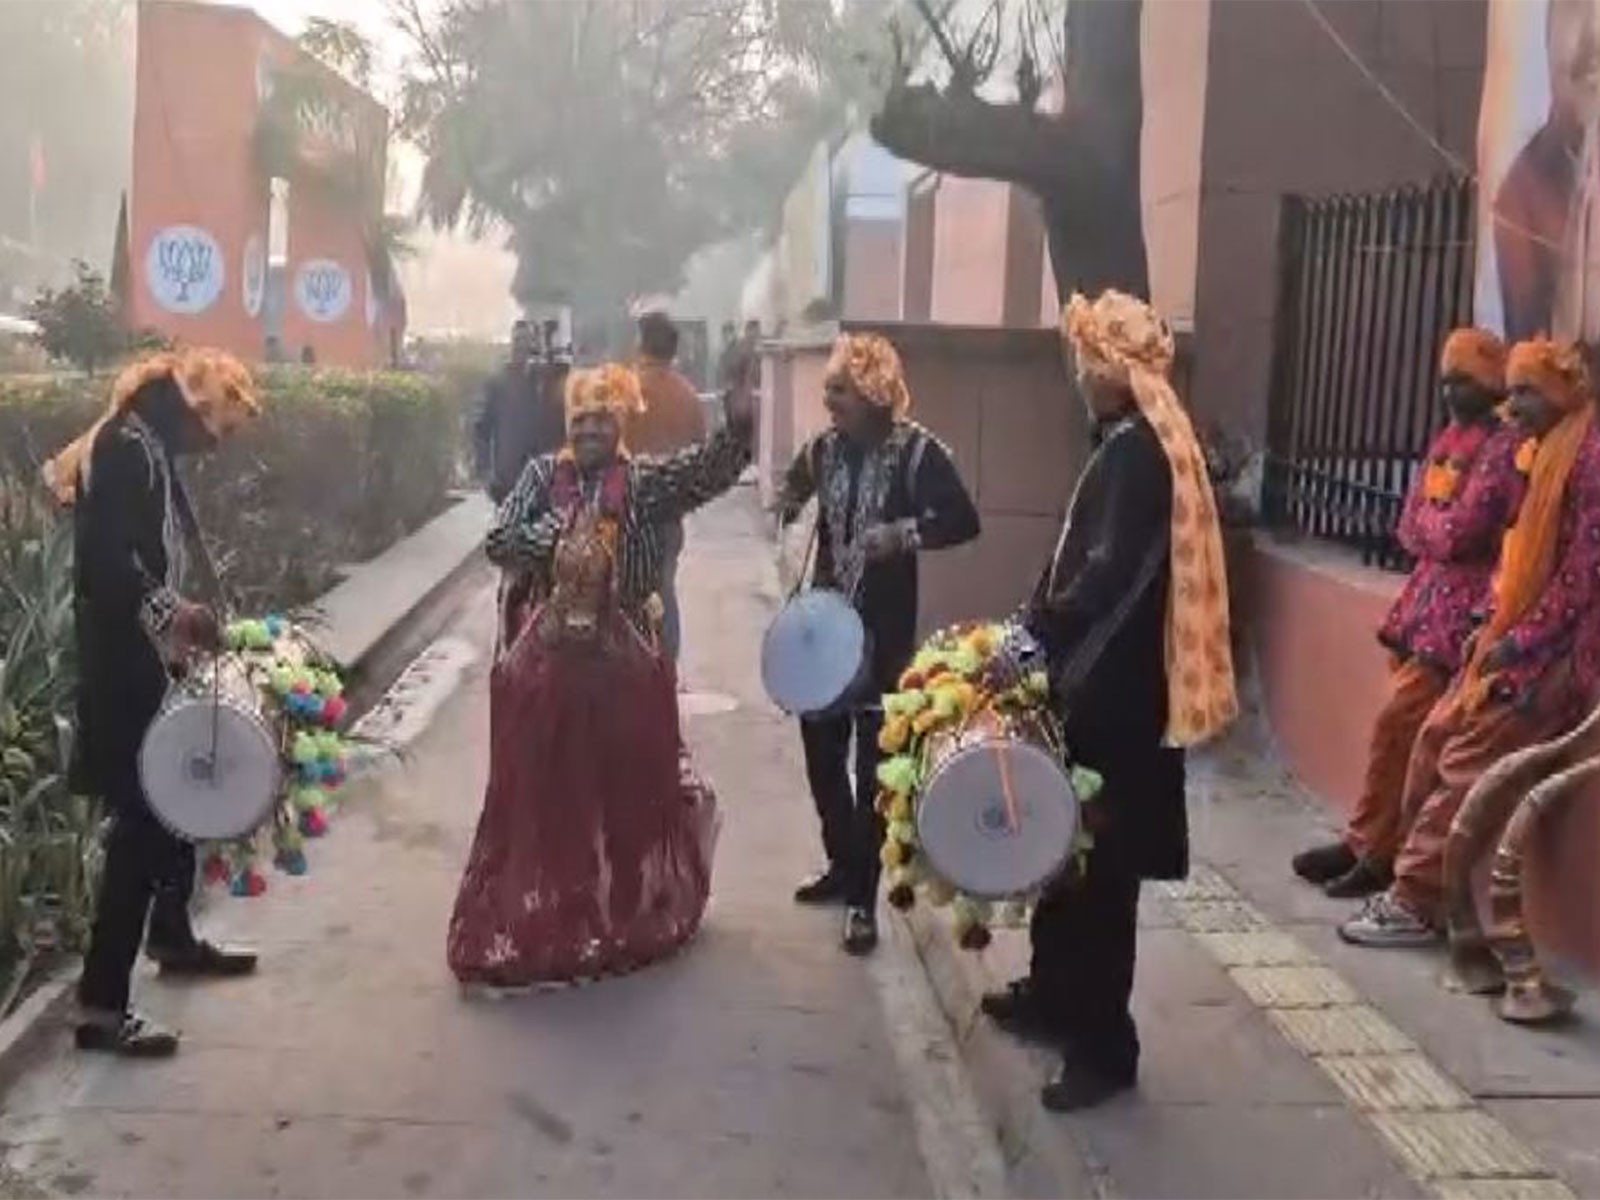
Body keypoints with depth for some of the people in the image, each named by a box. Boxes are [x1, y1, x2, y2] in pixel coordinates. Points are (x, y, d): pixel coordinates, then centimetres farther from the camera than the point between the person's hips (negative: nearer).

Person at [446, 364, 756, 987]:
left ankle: (622, 913, 29)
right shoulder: (542, 474, 2)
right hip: (546, 651, 0)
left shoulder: (643, 480, -1)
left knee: (624, 784, 10)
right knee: (540, 787, 7)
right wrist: (558, 532, -18)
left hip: (621, 654, 0)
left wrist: (738, 426, -32)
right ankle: (532, 918, 20)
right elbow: (499, 542, -6)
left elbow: (709, 471, -16)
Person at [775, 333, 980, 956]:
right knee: (821, 750, 13)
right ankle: (842, 864, 33)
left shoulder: (916, 450, -11)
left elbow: (963, 520, -16)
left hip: (883, 630, -5)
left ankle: (863, 897, 9)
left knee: (874, 764, 0)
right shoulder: (823, 447, 5)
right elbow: (793, 490, 23)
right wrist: (788, 502, 2)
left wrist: (905, 533, -30)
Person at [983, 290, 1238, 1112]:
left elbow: (1109, 577, -25)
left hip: (1112, 689, -10)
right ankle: (1055, 993, 34)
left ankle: (1104, 1042, 8)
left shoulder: (1139, 451, -17)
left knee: (1098, 860, -2)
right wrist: (1043, 630, 9)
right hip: (1103, 679, 10)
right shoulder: (1131, 443, 13)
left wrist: (1037, 636, -19)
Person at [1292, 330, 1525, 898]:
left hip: (1463, 607, -8)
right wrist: (1442, 526, -6)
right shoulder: (1449, 440, 17)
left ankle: (1370, 849, 0)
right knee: (1412, 733, 8)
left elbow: (1459, 533, -19)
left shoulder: (1505, 447, -10)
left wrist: (1429, 520, 0)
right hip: (1428, 597, 8)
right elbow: (1410, 532, 12)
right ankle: (1371, 845, 11)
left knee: (1397, 723, -10)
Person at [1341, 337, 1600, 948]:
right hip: (1517, 636, 9)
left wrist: (1523, 641, -19)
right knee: (1438, 739, 9)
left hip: (1547, 649, -9)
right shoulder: (1547, 451, 17)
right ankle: (1419, 881, 17)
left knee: (1467, 765, -8)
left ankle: (1416, 903, -1)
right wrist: (1493, 624, 10)